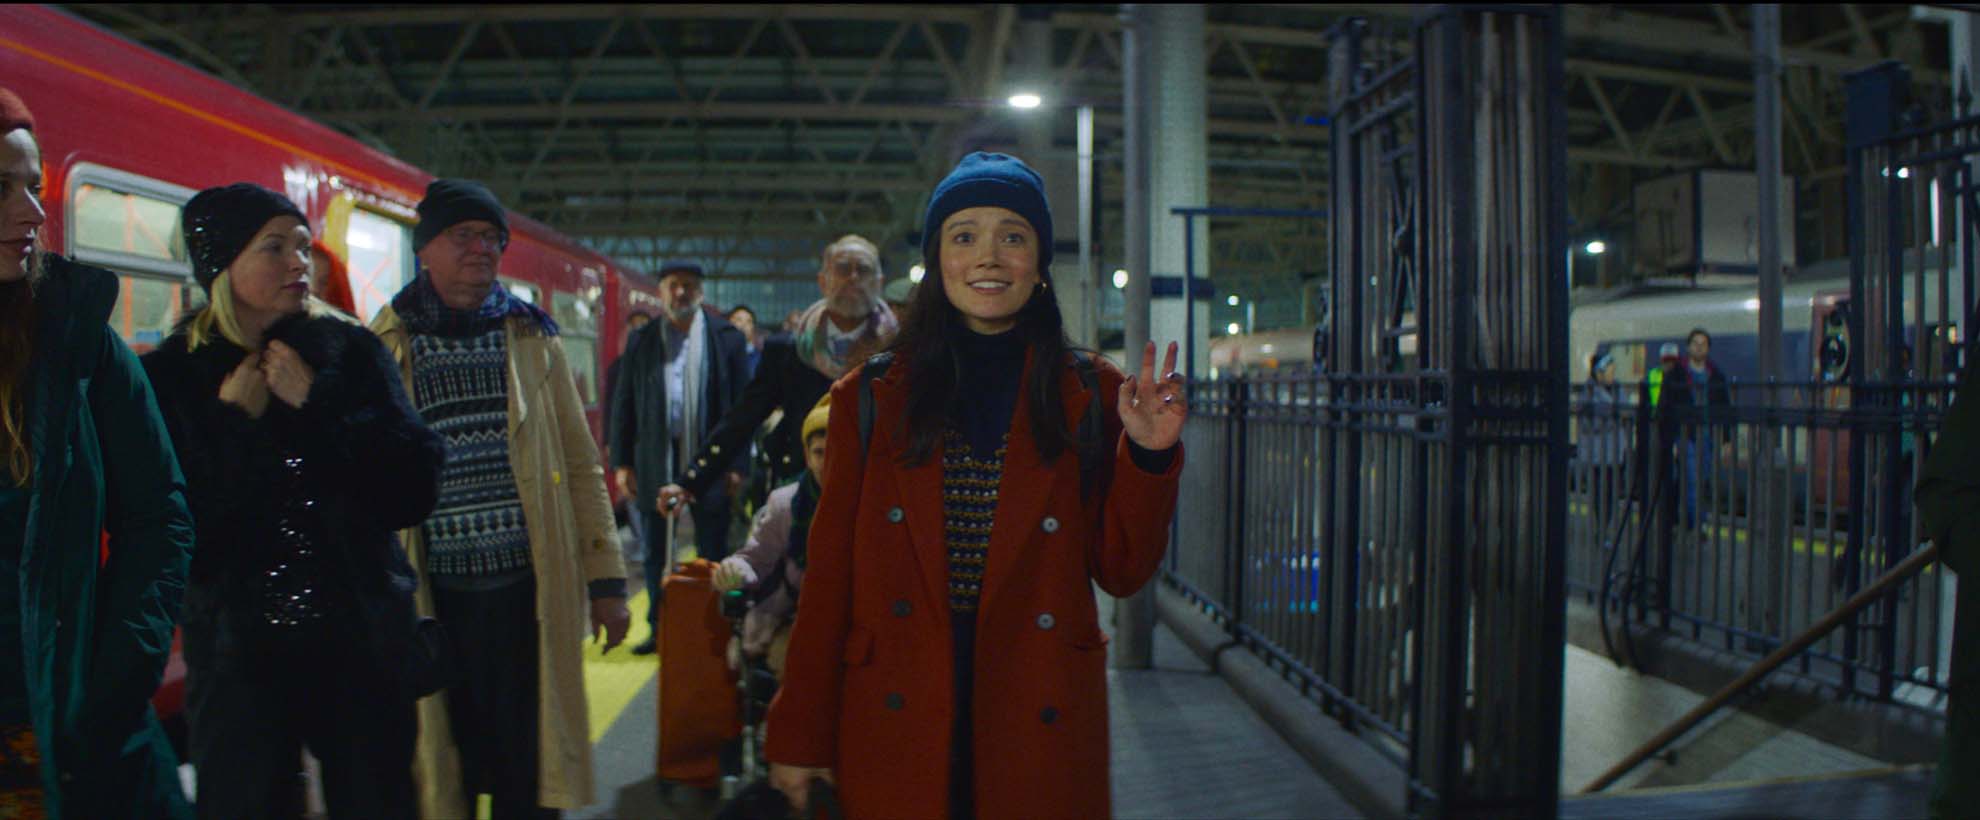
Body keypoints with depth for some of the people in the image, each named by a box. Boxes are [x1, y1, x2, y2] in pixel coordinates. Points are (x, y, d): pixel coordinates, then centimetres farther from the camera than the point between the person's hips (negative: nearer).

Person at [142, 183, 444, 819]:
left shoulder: (351, 353, 1)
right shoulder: (170, 378, -2)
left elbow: (414, 492, -7)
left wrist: (317, 404, -12)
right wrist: (238, 425, -12)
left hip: (362, 645, 1)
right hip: (238, 654, -1)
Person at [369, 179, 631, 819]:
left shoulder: (532, 339, 8)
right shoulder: (381, 349, 3)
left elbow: (580, 464, 10)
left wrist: (605, 579, 6)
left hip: (529, 591, 1)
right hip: (432, 597, -1)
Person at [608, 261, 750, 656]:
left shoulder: (725, 337, 1)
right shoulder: (642, 341, 5)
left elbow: (741, 403, -1)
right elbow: (624, 403, 6)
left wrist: (736, 464, -6)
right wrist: (622, 463, 0)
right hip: (656, 460, 2)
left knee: (713, 553, 6)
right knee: (656, 553, 10)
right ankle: (660, 629, 21)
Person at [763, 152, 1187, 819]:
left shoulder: (1092, 396, 3)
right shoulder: (872, 396, 3)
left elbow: (1120, 572, 2)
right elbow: (830, 571, 2)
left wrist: (1149, 456, -12)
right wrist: (799, 735, 0)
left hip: (1041, 731, 0)